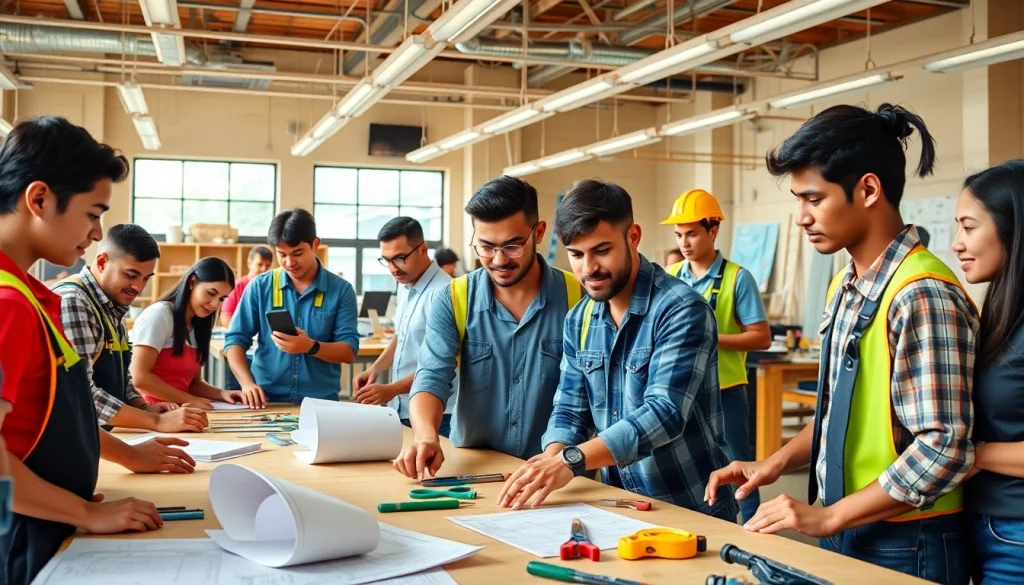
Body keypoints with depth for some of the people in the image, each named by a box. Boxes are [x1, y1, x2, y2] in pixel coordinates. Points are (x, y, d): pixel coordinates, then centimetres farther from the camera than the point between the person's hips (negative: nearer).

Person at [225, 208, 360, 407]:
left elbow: (349, 351, 0)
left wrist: (311, 347, -18)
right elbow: (235, 340, 5)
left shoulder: (341, 290, 3)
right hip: (267, 401, 1)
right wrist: (247, 383, -12)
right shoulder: (260, 287, 5)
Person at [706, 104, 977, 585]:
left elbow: (943, 450, -24)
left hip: (905, 545, -8)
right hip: (846, 531, 8)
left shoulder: (921, 294, -21)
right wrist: (777, 463, 3)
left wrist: (828, 516, -20)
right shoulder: (845, 287, 6)